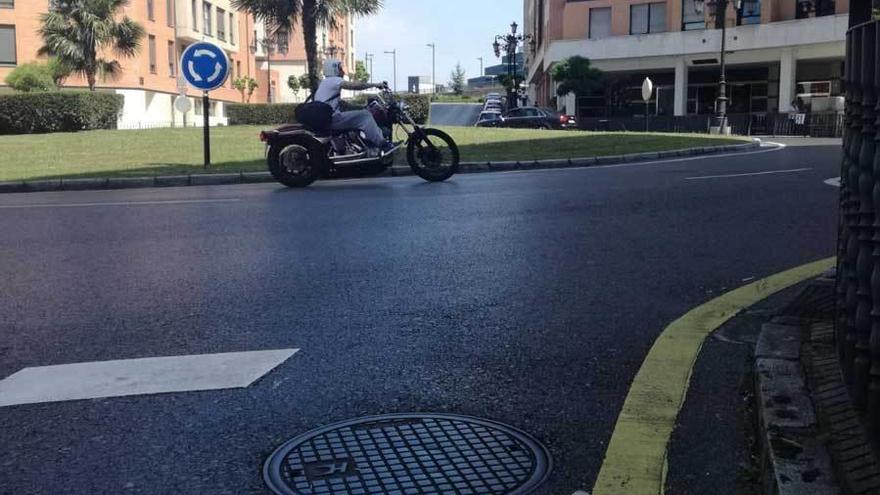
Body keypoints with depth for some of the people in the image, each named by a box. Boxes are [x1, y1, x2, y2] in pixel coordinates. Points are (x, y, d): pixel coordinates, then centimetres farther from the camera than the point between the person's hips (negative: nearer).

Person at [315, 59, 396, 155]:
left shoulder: (326, 82, 25)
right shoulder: (333, 80, -8)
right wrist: (375, 85, -15)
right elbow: (355, 86, -22)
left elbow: (341, 102, 27)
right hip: (331, 118, -11)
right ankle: (383, 145, -14)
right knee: (365, 115, -13)